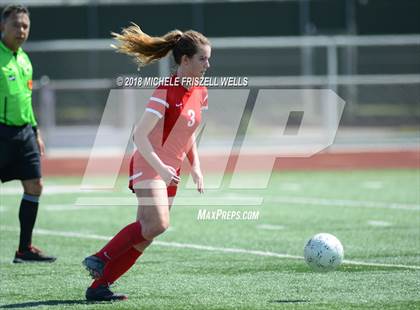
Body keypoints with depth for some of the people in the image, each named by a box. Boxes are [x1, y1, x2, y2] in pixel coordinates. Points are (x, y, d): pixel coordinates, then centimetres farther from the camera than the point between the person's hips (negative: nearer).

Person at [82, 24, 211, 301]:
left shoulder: (200, 93, 9)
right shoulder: (166, 91, -16)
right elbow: (140, 135, -20)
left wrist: (196, 168, 11)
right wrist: (160, 167, -28)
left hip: (169, 171, 8)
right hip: (148, 166, -8)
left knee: (145, 236, 1)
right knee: (158, 224, -26)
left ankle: (99, 286, 4)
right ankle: (100, 259, -11)